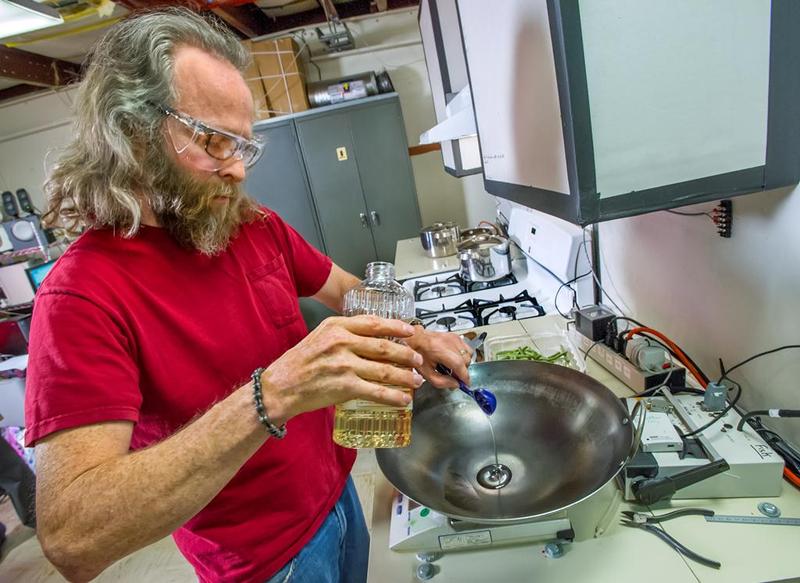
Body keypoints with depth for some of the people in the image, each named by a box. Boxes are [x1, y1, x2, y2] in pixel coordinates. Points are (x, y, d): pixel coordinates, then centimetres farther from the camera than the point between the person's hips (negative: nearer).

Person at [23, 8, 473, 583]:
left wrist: (407, 337, -13)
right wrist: (272, 395, -44)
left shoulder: (256, 226, -8)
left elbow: (345, 289, 7)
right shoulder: (82, 294, -26)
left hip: (338, 492, 6)